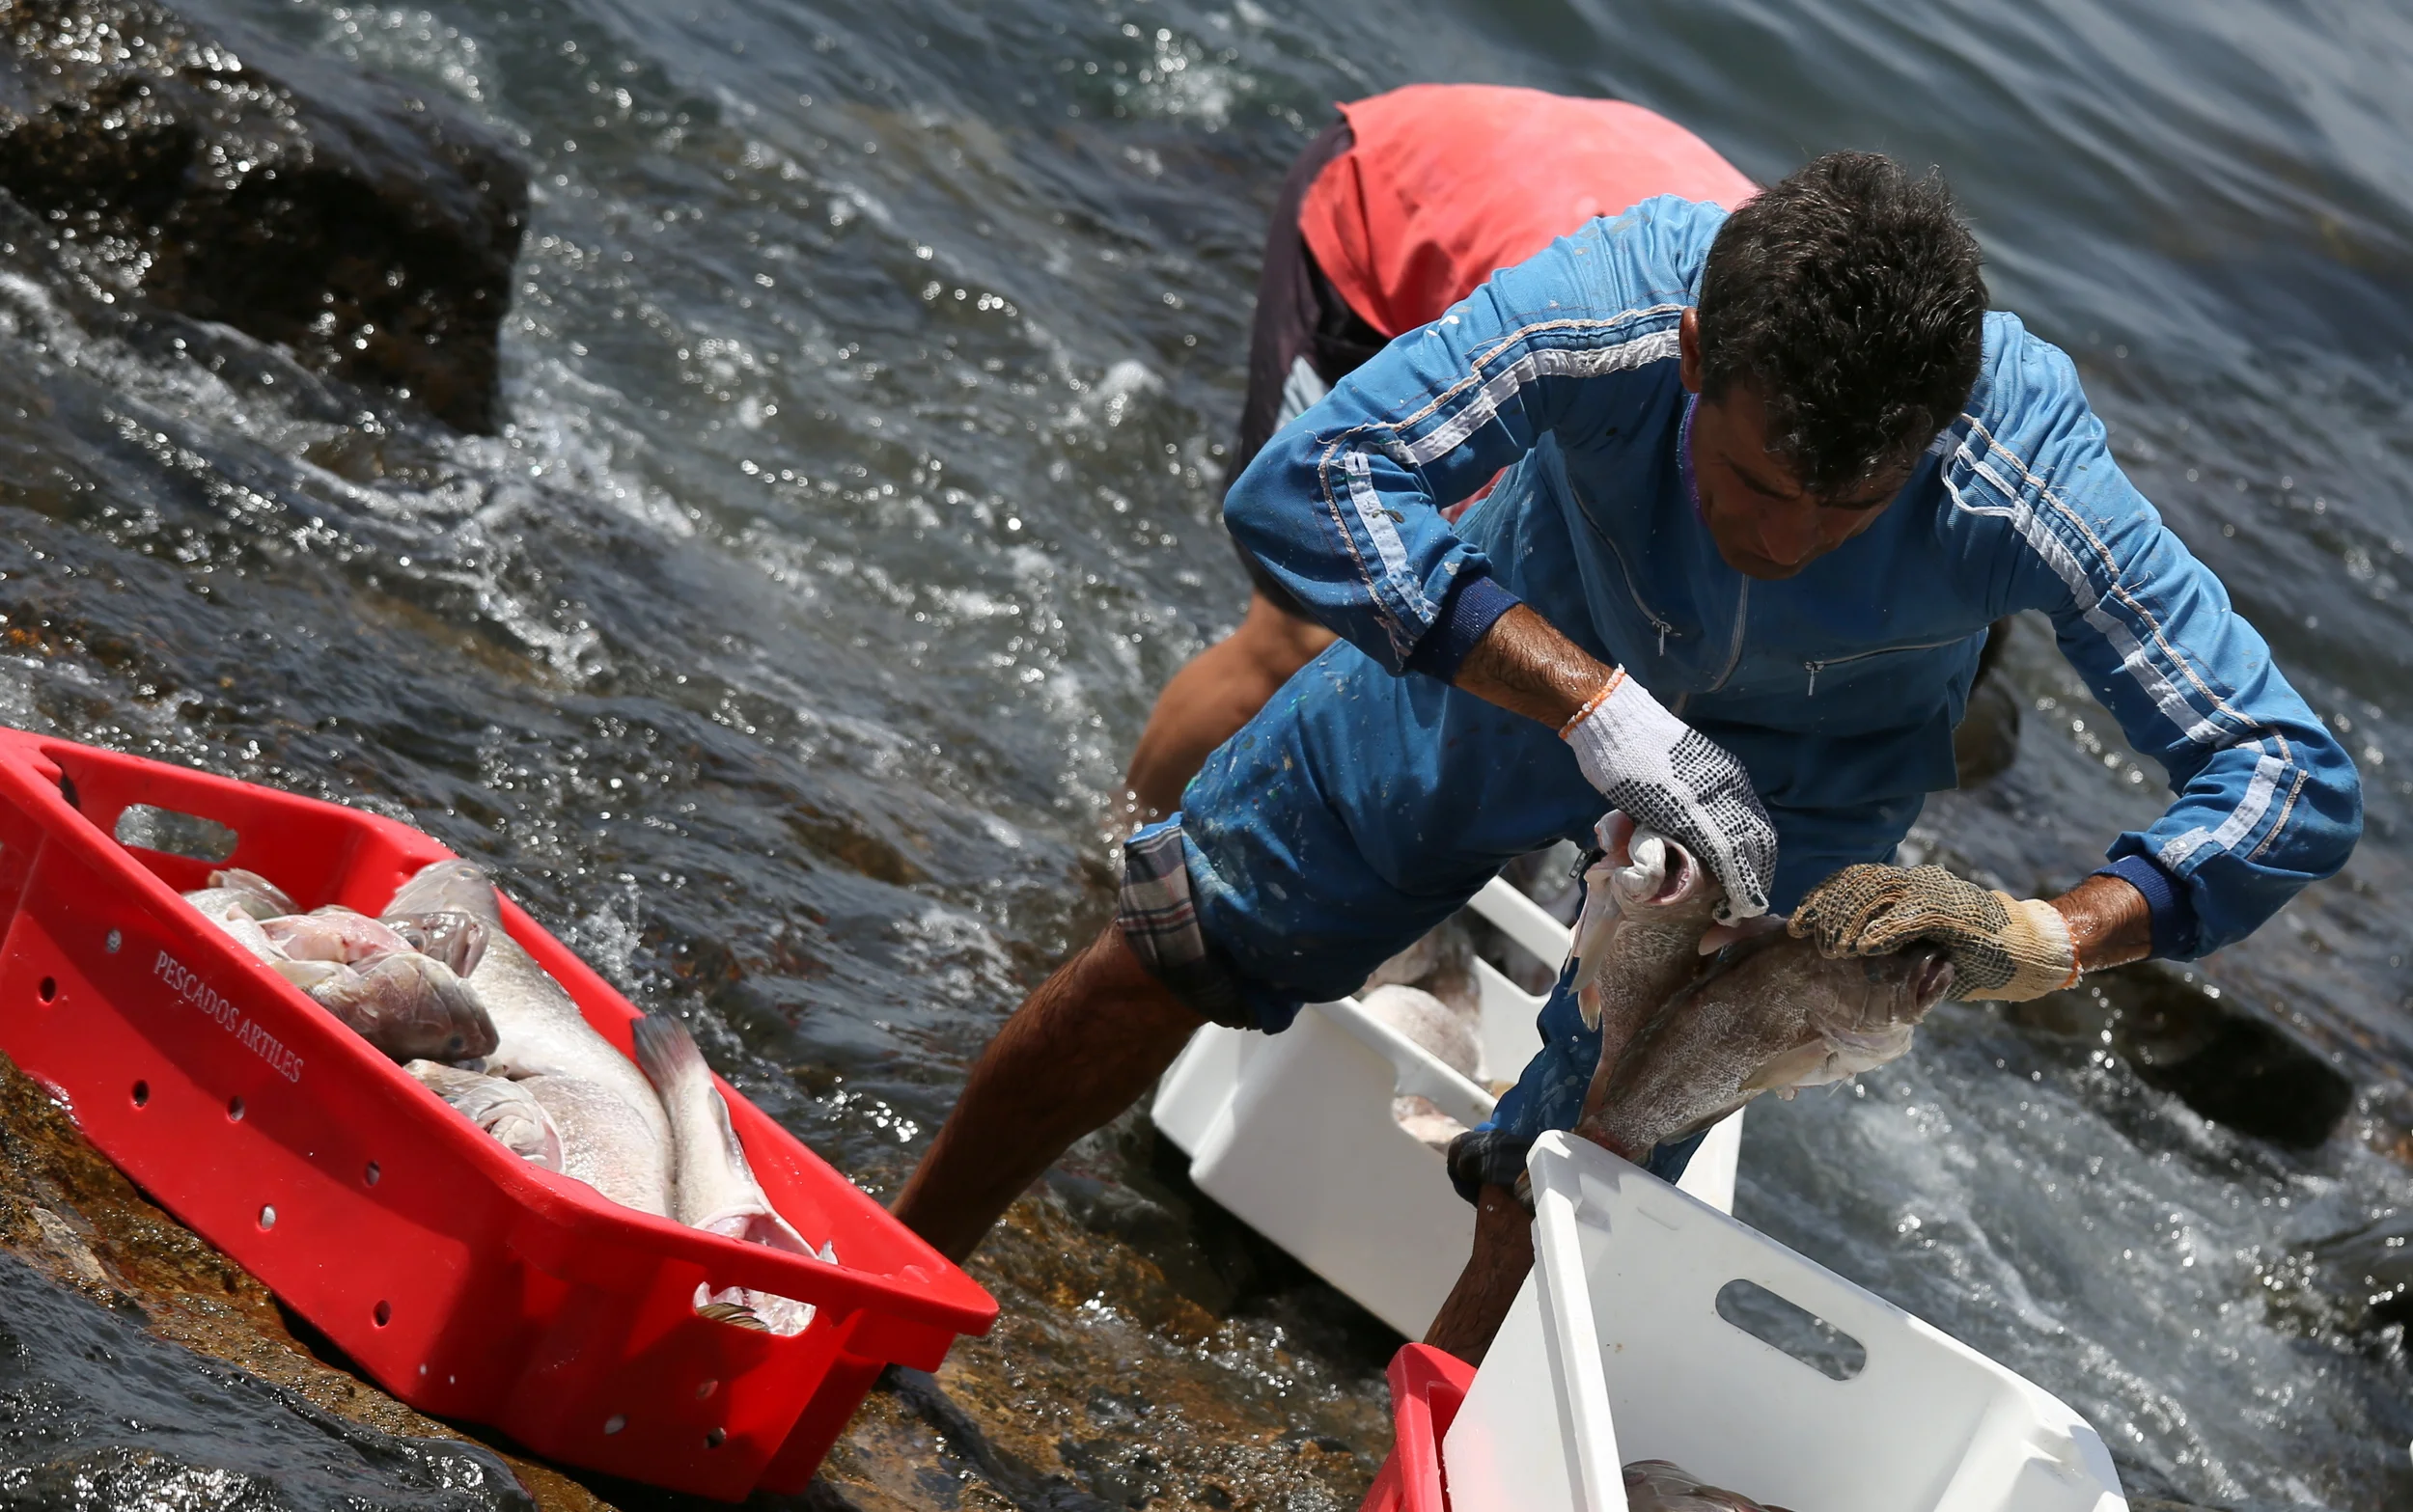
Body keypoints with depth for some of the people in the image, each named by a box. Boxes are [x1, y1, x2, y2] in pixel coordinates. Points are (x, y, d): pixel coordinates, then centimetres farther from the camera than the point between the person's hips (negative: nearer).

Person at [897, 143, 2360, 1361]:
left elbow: (2298, 778, -36)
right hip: (1526, 643, 1)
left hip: (1799, 775, 0)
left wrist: (2047, 934, -52)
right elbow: (1304, 481, -45)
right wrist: (1590, 702, -54)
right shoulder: (1617, 297, -42)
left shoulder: (2031, 492, -40)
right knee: (1176, 943, 6)